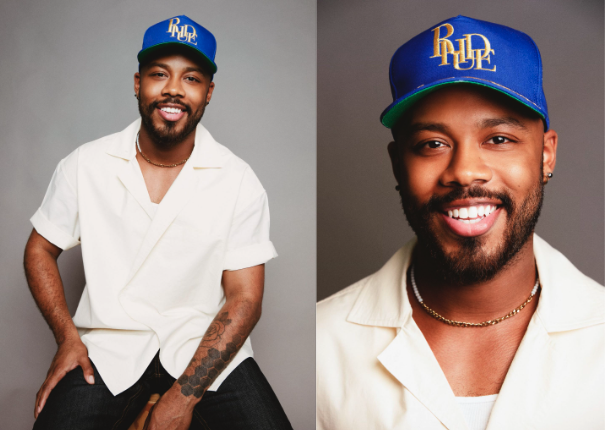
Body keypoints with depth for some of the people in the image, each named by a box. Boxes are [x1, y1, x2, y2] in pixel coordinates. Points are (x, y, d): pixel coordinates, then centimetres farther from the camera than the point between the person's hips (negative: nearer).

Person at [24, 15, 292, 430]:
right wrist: (68, 338, -4)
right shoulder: (84, 166, -2)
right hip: (108, 342, 1)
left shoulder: (239, 182, -7)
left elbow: (244, 298, -8)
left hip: (205, 344, 0)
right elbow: (40, 250, 10)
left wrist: (184, 396, -15)